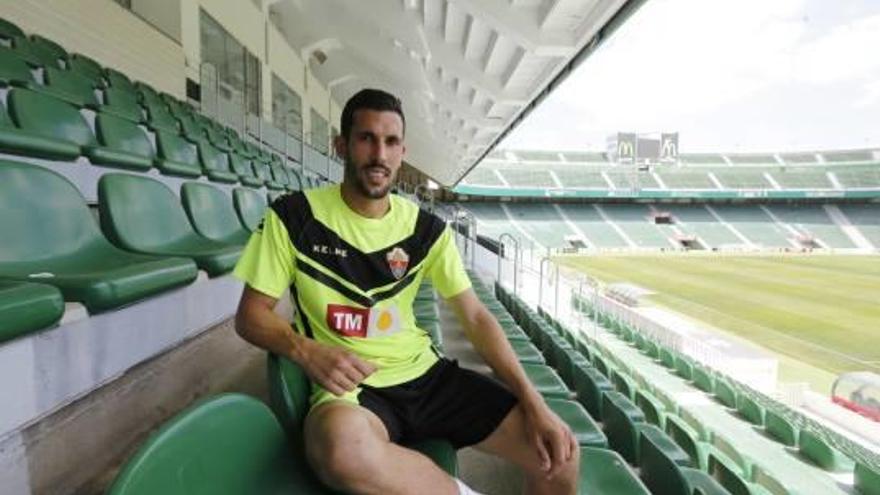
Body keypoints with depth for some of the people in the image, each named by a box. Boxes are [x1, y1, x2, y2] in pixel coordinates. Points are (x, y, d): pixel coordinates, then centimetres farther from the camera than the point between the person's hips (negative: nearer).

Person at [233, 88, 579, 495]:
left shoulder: (426, 229, 3)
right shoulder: (294, 217, -5)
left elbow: (475, 317, 0)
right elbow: (250, 315, -1)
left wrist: (534, 403, -10)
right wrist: (307, 351, -22)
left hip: (425, 373, 4)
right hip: (349, 386, -3)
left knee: (558, 454, -7)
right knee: (343, 448, -40)